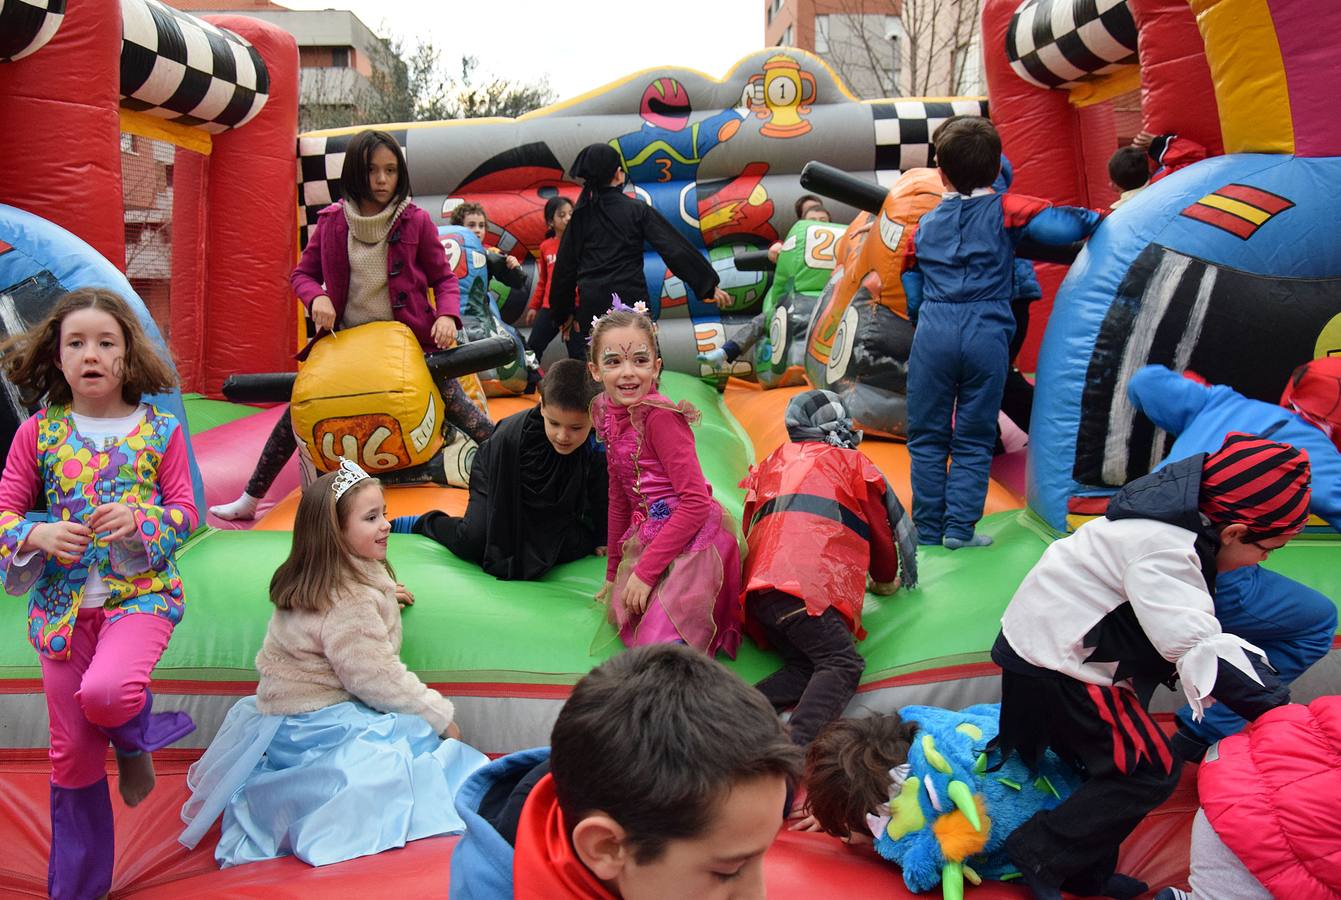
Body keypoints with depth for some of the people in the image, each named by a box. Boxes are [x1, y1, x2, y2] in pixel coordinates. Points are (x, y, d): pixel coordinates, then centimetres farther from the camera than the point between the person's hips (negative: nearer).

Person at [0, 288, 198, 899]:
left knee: (105, 693, -32)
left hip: (141, 591, -2)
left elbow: (185, 511, 0)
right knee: (72, 750, 10)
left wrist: (139, 521, -19)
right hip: (62, 602, 2)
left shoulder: (160, 429, -2)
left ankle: (134, 739, 8)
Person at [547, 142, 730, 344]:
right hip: (630, 298, -2)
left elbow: (565, 266, 10)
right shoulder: (637, 210, 0)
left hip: (591, 305, 2)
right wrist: (710, 285, 2)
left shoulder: (580, 215, 6)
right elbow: (675, 249, -3)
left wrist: (564, 312, 20)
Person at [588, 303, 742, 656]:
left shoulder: (659, 415, -19)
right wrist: (614, 571, 19)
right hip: (648, 540, 8)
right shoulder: (606, 412, 5)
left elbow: (696, 502, -21)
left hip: (691, 544, -8)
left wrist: (645, 571, -17)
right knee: (626, 629, 14)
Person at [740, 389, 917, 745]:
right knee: (842, 665, -15)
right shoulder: (851, 461, 20)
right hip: (807, 587, -6)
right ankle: (797, 744, -42)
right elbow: (881, 531, 26)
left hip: (758, 588, 6)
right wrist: (885, 581, 44)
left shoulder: (771, 462, 33)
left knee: (806, 667, 1)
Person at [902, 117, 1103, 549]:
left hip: (933, 333, 2)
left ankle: (927, 530, 11)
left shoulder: (924, 225, 15)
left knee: (927, 438, 10)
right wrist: (1094, 217, 8)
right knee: (974, 441, 8)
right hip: (986, 334, -2)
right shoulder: (1006, 210, 3)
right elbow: (1061, 225, -12)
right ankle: (960, 529, 6)